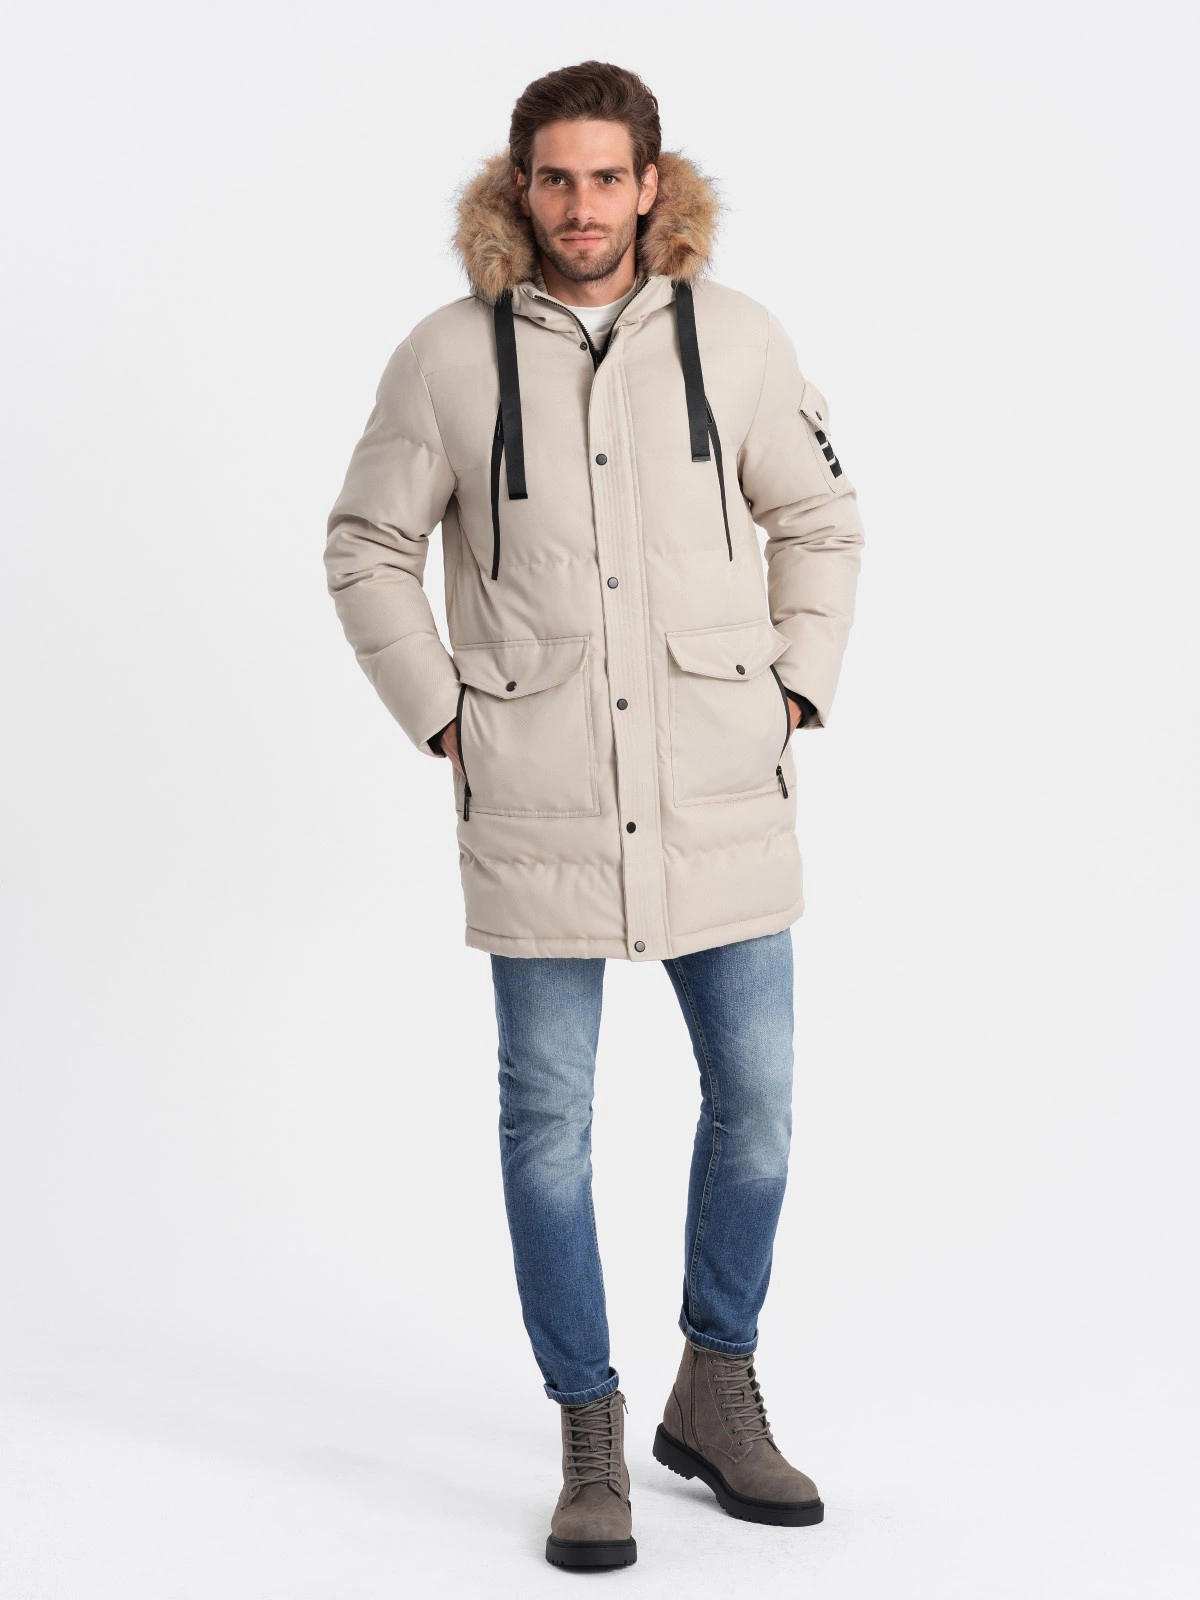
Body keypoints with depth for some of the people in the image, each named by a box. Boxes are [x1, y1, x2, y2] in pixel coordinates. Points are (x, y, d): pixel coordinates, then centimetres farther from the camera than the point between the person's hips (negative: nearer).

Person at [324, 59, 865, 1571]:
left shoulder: (734, 336, 3)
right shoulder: (449, 356, -1)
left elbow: (818, 523, 13)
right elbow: (367, 549, 8)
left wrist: (792, 696, 5)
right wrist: (443, 718, 1)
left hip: (718, 794, 2)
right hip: (536, 806, -1)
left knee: (757, 1103, 6)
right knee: (546, 1123, 4)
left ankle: (717, 1397, 28)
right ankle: (590, 1442, 19)